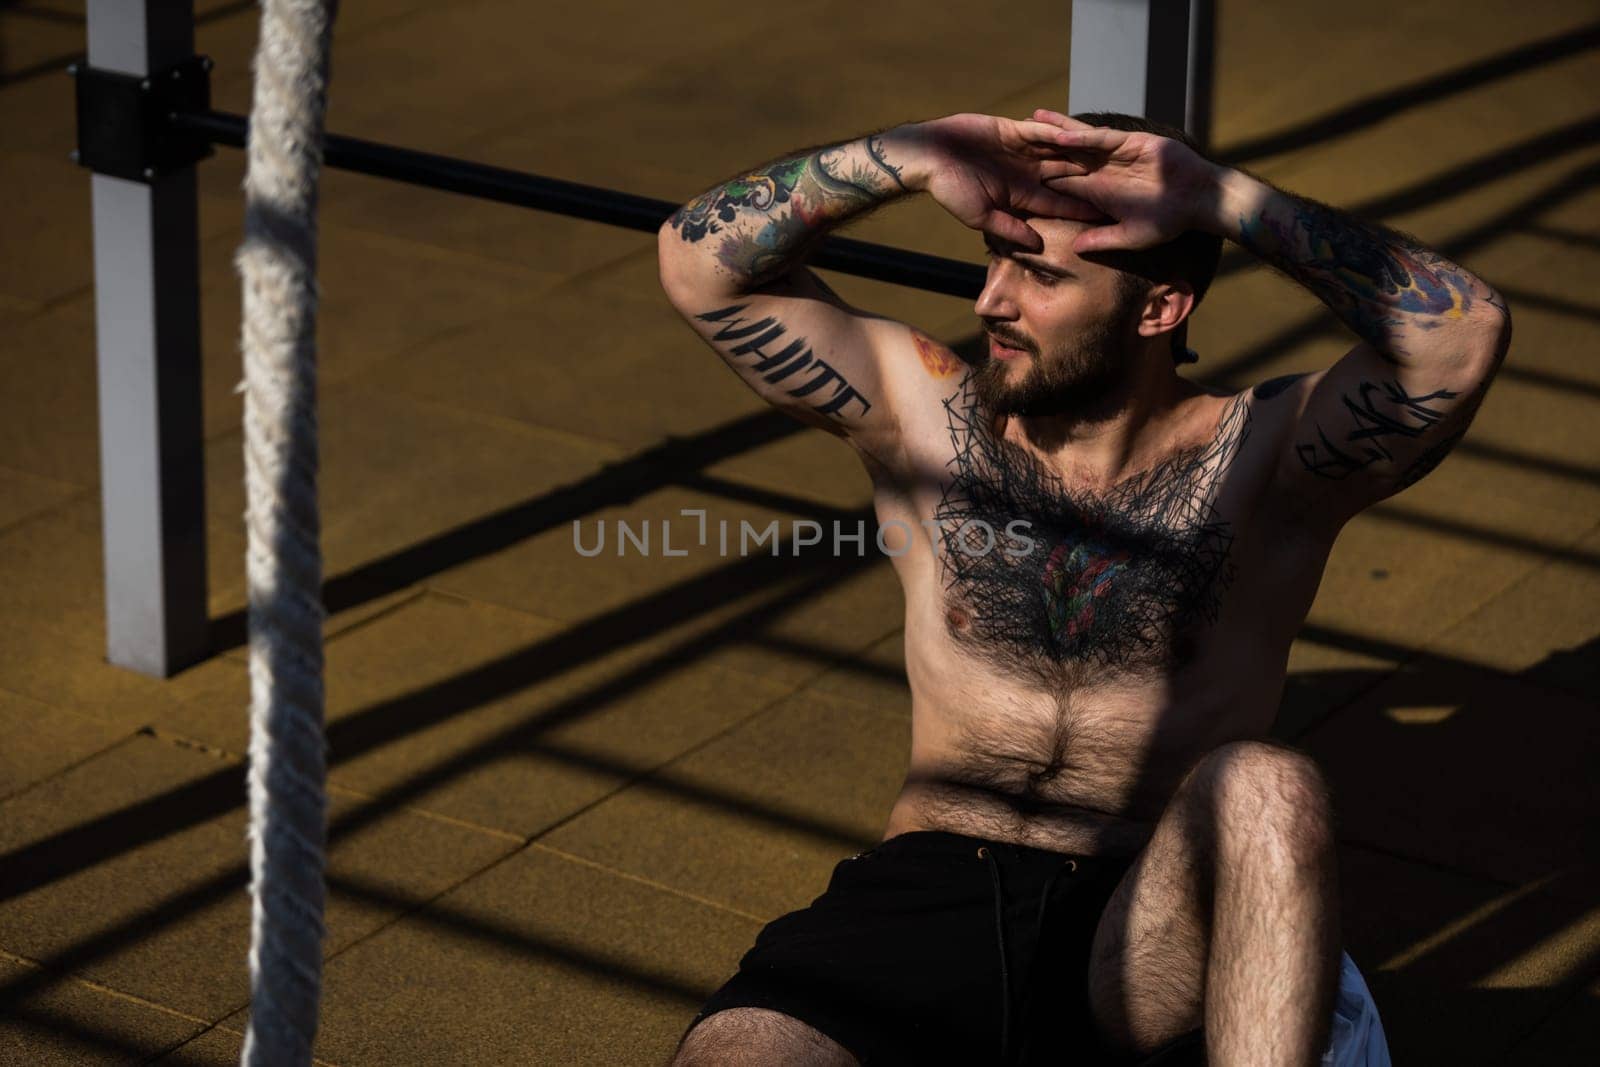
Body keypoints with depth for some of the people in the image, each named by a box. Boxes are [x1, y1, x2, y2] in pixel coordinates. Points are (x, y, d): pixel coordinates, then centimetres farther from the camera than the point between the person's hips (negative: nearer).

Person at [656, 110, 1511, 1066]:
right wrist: (914, 159, -5)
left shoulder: (1262, 461, 5)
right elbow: (703, 260, 7)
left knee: (1265, 792, -36)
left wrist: (1218, 197, -13)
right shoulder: (927, 417, 12)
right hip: (929, 893, 1)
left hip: (1149, 940, 0)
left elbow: (1465, 330, -12)